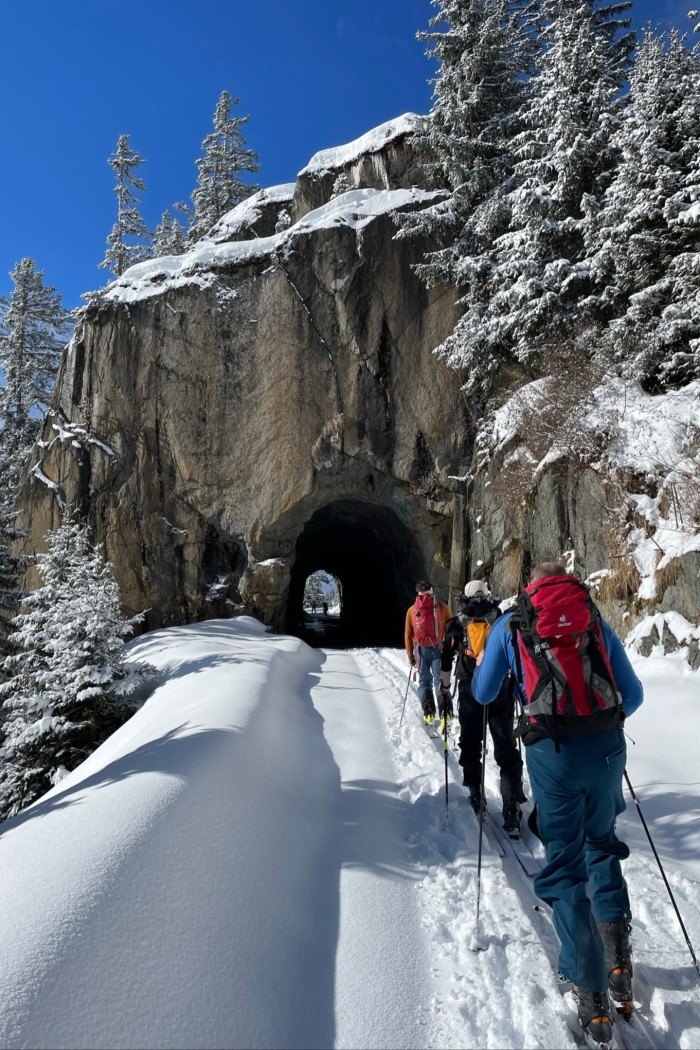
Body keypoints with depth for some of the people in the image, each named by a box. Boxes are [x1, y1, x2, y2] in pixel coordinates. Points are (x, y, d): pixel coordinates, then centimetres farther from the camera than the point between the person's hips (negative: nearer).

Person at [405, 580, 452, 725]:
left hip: (420, 649, 1)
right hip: (438, 648, -1)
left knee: (424, 682, 10)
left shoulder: (411, 610, 8)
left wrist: (410, 656, 12)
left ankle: (428, 714, 3)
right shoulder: (442, 607, 3)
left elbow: (408, 635, 8)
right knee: (440, 681, 2)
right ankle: (445, 714, -8)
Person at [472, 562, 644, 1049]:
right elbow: (633, 693, 15)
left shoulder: (510, 624, 10)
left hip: (552, 750, -2)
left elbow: (483, 693, 16)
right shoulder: (596, 619, 14)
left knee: (565, 864, 11)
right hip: (606, 745, 2)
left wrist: (483, 667, 36)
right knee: (602, 844, 27)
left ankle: (592, 997, 11)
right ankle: (618, 954, 22)